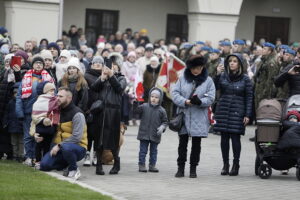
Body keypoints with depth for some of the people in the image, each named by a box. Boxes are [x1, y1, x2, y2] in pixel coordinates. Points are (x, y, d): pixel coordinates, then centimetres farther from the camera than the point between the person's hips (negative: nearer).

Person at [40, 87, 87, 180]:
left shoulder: (77, 114, -13)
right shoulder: (59, 111, 12)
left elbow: (76, 137, -20)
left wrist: (59, 146, -21)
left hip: (79, 147, -7)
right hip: (59, 147, 7)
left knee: (66, 147, -42)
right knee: (44, 165, -14)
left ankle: (74, 169, -13)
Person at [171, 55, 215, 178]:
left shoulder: (208, 81, 3)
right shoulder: (183, 79, 6)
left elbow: (210, 98, -4)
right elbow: (174, 93, 0)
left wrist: (200, 101, -23)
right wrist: (185, 102, -17)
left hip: (199, 118, -1)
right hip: (184, 116, 1)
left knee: (196, 144, 4)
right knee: (182, 143, 3)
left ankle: (193, 168, 12)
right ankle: (181, 168, 11)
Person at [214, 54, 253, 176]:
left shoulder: (245, 79, 2)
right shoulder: (223, 76, 8)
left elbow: (249, 98, 1)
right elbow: (214, 88, -5)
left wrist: (247, 115, -5)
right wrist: (217, 75, -15)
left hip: (237, 112, -3)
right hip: (223, 110, 3)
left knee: (235, 137, -6)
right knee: (224, 138, 3)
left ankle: (236, 165, 0)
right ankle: (225, 165, 9)